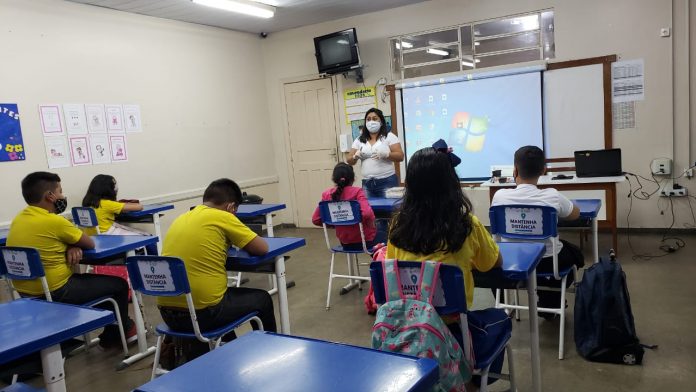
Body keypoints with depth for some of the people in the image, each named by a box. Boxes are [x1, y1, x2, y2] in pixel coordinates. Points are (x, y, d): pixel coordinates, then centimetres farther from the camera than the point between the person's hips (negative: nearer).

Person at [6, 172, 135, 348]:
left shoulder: (19, 219, 4)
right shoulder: (53, 221, -23)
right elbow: (90, 243, -10)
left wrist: (72, 246, -6)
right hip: (54, 293, -9)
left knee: (88, 278, 31)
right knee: (119, 285, 6)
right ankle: (118, 332, 27)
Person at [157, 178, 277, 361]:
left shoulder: (180, 219, 11)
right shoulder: (223, 217, -9)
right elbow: (262, 248, -4)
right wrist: (240, 240, 16)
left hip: (168, 312, 7)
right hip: (203, 311, -7)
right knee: (262, 299, 18)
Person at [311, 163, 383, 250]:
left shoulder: (326, 194, -7)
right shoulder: (356, 191, -18)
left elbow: (315, 219, -3)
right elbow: (367, 213, -33)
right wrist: (371, 225, -13)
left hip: (345, 243, 5)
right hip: (364, 240, -5)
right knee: (383, 236, 30)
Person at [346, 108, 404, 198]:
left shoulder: (389, 136, 2)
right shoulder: (359, 140, 11)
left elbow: (400, 156, -5)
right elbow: (349, 161, 11)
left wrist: (386, 154, -22)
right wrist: (356, 156, -11)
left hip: (387, 181, -3)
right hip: (367, 183, 3)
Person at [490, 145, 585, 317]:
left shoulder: (499, 196, -19)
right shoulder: (552, 196, -21)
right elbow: (575, 214, 2)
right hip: (548, 262, -1)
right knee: (575, 253, 31)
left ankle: (546, 300, 46)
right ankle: (550, 303, 38)